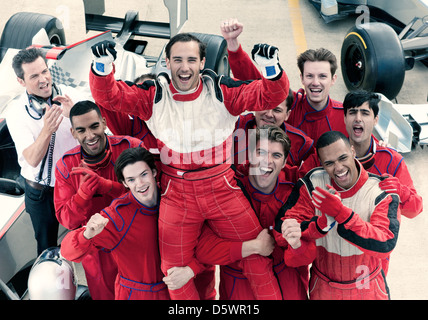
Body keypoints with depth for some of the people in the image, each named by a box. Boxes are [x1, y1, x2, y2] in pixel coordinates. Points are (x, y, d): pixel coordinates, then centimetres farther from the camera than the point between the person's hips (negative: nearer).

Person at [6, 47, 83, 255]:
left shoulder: (69, 94, -10)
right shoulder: (16, 113, -14)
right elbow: (32, 159, -23)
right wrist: (47, 131, -41)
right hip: (42, 192, -1)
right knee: (47, 248, 17)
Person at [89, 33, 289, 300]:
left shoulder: (221, 90, -5)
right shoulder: (154, 95, -3)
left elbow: (270, 96, -11)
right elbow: (108, 95, -8)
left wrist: (271, 68, -32)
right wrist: (102, 66, -28)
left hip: (222, 187, 0)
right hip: (176, 193, 1)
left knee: (256, 251, 5)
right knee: (175, 268, 12)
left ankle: (271, 296, 27)